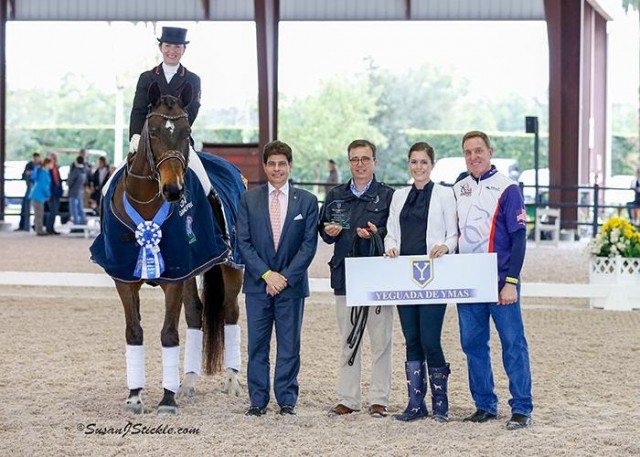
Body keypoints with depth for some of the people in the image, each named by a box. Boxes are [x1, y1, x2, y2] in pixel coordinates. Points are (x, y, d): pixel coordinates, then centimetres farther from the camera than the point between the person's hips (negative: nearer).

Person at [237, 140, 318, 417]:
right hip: (257, 283, 1)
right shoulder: (248, 200, 5)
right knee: (257, 345, 3)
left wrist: (286, 276, -11)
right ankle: (258, 401, 9)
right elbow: (243, 242, 0)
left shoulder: (307, 201, 4)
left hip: (292, 284, -1)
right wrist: (266, 274, -10)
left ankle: (287, 401, 10)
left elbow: (309, 244, -1)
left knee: (289, 346, 3)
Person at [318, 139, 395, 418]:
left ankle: (379, 399, 3)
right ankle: (348, 399, 12)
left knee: (380, 340, -3)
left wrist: (377, 233, -18)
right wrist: (328, 231, 0)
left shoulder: (387, 196, 4)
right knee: (347, 340, 7)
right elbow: (322, 229, 22)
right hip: (344, 274, 4)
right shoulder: (336, 196, 16)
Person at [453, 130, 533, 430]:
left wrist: (511, 282, -14)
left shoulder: (506, 189, -4)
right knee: (472, 344, 8)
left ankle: (521, 410, -3)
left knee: (513, 344, -5)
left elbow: (518, 238, -7)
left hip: (499, 281, -6)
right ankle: (484, 406, 17)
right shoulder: (458, 190, 13)